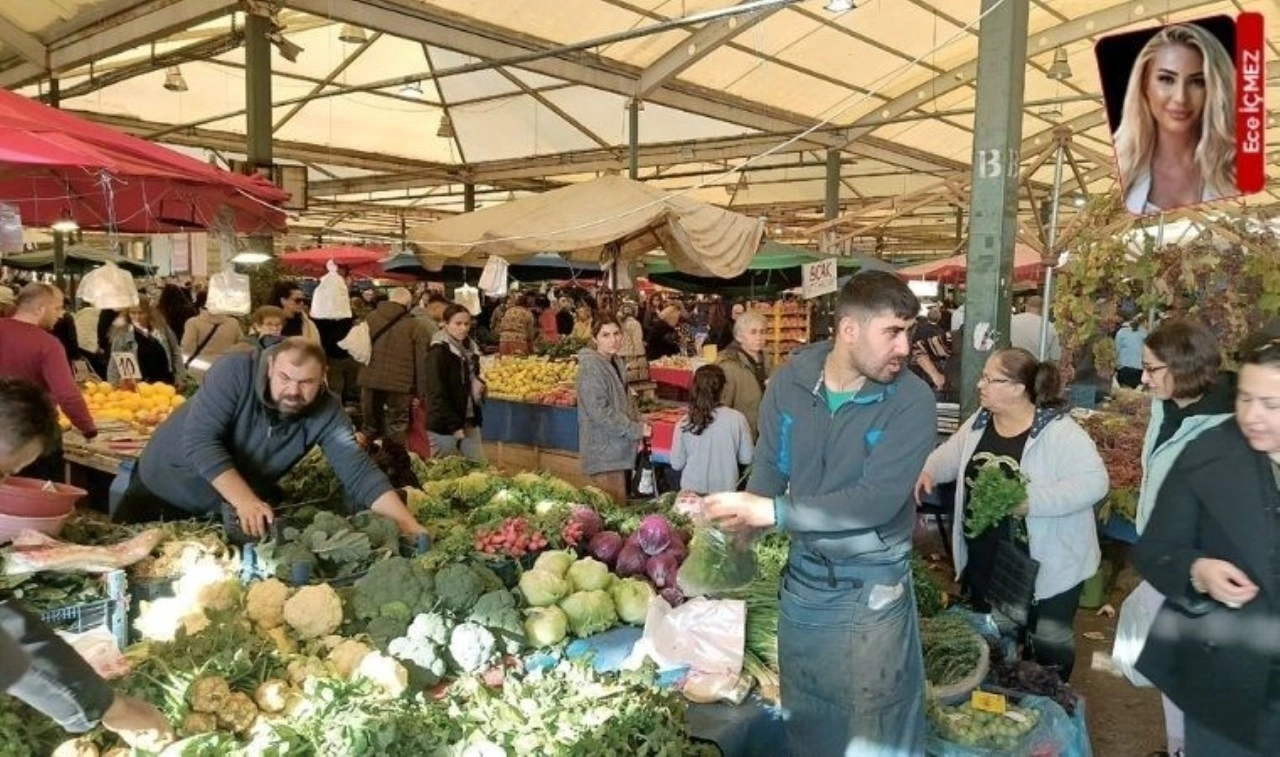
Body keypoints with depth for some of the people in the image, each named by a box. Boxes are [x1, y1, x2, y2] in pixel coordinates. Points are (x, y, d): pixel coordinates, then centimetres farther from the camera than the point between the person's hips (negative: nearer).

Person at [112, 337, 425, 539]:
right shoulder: (235, 372, -28)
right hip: (165, 489, -1)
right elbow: (200, 441, -33)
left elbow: (359, 472, -25)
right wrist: (245, 501, -42)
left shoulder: (326, 413, -20)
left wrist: (410, 528, -35)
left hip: (229, 508, 2)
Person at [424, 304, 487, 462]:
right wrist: (454, 426, -20)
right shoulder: (438, 352, -13)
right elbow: (437, 394, -17)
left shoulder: (471, 348, 10)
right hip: (444, 425, -7)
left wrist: (479, 386, 2)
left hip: (470, 422, 7)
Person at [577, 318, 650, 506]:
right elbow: (599, 412, -21)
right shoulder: (591, 367, -15)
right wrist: (635, 430, -15)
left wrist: (639, 426, 6)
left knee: (618, 504, 14)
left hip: (618, 449, 9)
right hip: (603, 450, -9)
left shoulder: (616, 362, 13)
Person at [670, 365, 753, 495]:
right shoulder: (737, 419, -14)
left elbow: (676, 464, -5)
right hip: (726, 490, 0)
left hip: (691, 491, 0)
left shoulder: (684, 424, -13)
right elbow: (746, 458, -5)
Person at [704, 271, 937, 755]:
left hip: (872, 584, -4)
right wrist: (741, 520, -22)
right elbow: (769, 468, -2)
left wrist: (774, 512, -29)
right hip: (803, 573, 4)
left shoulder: (911, 401, -19)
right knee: (804, 716, 24)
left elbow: (877, 500, -27)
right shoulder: (789, 381, -7)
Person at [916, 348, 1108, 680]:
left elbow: (1094, 481, -27)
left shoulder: (1059, 431, -21)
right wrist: (927, 471, -10)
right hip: (983, 563, 6)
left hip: (1045, 566, -6)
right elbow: (951, 454, 11)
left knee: (1048, 640, 14)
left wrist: (1032, 501, -34)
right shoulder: (978, 422, 0)